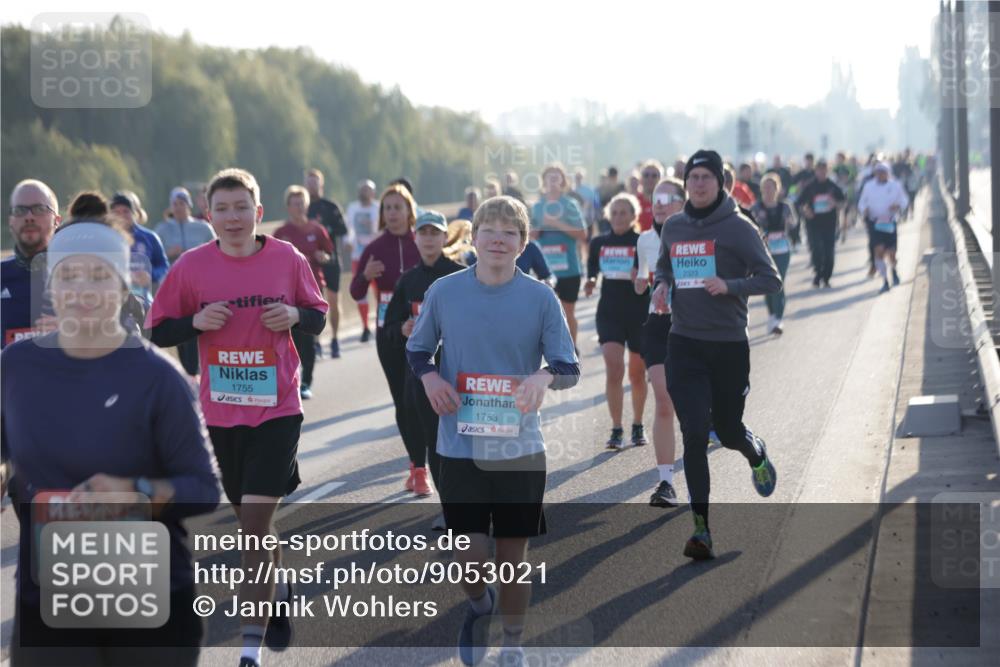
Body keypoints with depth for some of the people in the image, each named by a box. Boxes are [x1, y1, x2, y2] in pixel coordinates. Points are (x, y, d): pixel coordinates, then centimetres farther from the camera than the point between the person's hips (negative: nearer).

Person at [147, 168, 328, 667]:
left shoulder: (288, 259, -3)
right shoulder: (191, 266, -3)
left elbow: (319, 317, 9)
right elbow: (157, 330, 3)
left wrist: (295, 315, -13)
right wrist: (197, 322, -16)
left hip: (277, 410, -2)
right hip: (221, 414, 3)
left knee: (256, 522, -11)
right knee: (251, 521, 17)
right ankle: (280, 593, 45)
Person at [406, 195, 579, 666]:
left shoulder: (541, 298, -4)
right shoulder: (444, 292, -2)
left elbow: (570, 368, 0)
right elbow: (416, 350, 12)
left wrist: (544, 377, -22)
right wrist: (429, 377, -9)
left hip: (520, 449, 0)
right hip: (460, 447, 0)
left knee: (513, 555, 8)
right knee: (468, 558, -4)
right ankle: (480, 605, 32)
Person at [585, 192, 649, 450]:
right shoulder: (599, 243, 6)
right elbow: (592, 271, 19)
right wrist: (590, 283, -2)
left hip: (639, 313, -1)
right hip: (609, 312, 1)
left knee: (637, 373, 9)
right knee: (613, 369, -13)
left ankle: (638, 426, 27)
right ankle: (616, 429, -8)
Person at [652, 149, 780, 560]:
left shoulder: (738, 228, -7)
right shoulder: (673, 227, 7)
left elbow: (770, 279, -7)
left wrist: (729, 286, -22)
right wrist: (661, 285, 1)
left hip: (729, 345, -2)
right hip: (684, 345, 2)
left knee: (728, 431, 10)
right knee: (695, 435, -7)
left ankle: (756, 454, 49)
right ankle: (701, 528, -5)